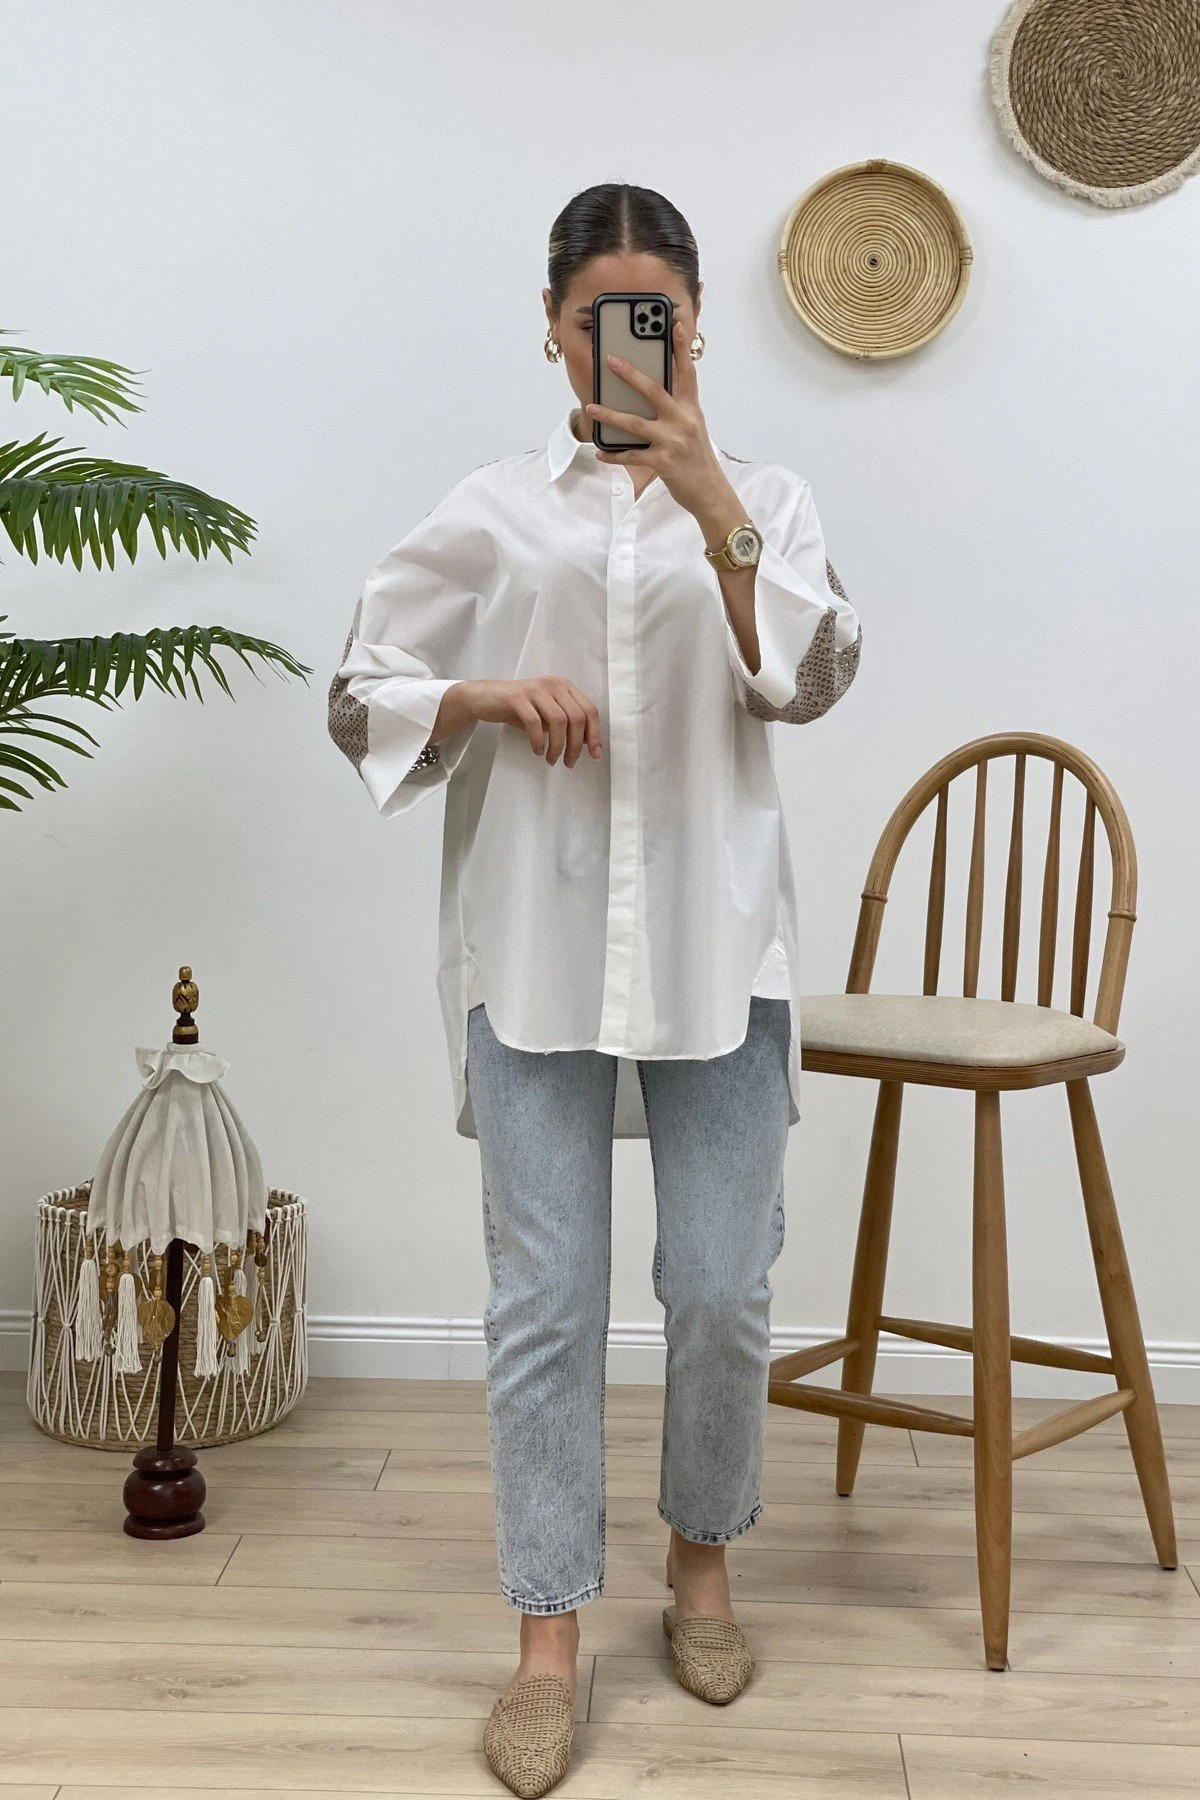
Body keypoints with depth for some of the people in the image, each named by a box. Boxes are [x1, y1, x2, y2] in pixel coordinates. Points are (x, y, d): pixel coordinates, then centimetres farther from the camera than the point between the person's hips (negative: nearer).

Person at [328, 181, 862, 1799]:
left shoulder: (762, 498, 8)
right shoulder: (492, 510, 8)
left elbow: (808, 680, -10)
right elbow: (359, 697, 7)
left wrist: (707, 495, -20)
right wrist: (494, 695, -12)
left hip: (714, 943, 0)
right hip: (536, 948, 0)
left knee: (723, 1290, 4)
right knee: (543, 1299, 1)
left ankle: (702, 1561, 31)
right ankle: (551, 1639, 15)